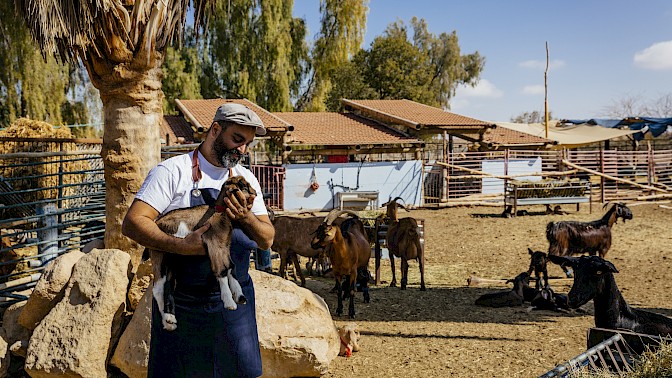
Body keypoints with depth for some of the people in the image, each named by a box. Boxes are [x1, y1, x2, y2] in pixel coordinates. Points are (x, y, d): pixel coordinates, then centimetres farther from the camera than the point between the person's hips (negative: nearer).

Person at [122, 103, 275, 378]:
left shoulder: (246, 180, 9)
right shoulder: (172, 171, -7)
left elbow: (267, 240, 6)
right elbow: (132, 223, -15)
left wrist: (246, 218, -14)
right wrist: (182, 246, -28)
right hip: (182, 302, -4)